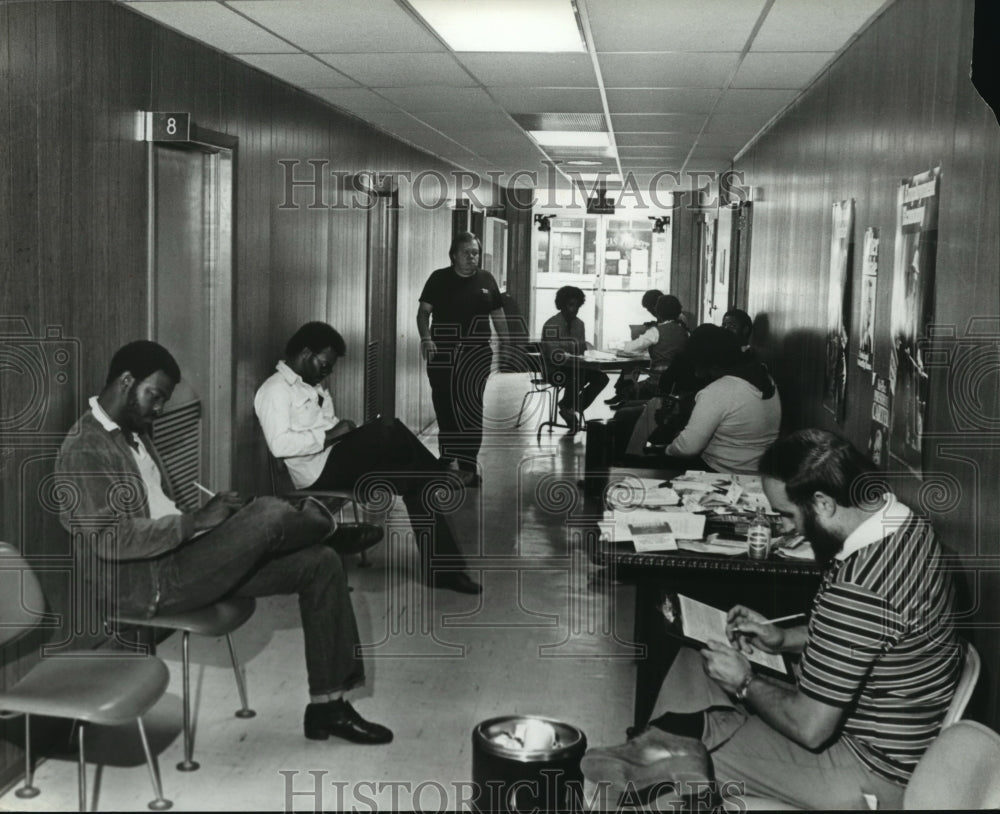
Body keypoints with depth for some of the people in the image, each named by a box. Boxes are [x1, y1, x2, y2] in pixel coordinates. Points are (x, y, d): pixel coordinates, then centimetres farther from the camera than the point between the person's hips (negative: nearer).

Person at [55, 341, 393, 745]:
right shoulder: (84, 450, -14)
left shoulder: (133, 434, 17)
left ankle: (326, 705, 1)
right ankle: (321, 519, 14)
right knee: (269, 514, -26)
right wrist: (197, 521, -23)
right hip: (144, 582, -10)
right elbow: (109, 539, -24)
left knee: (320, 564, -3)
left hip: (176, 556, 10)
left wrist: (211, 515, 4)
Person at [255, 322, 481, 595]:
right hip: (320, 470, -9)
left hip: (340, 464, 9)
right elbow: (280, 445, -20)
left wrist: (348, 433, 3)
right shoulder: (275, 390, -6)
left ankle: (442, 570, -11)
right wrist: (330, 435, -19)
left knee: (415, 481, -10)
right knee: (389, 429, -26)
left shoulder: (312, 386, 24)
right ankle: (440, 480, 0)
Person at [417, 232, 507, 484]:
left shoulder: (486, 279, 10)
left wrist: (506, 343, 8)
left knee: (469, 406, -10)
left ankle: (468, 466, -11)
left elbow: (497, 314, 16)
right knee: (444, 405, 8)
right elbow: (424, 311, 1)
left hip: (476, 352, 0)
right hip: (442, 351, 1)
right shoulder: (439, 278, 4)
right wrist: (426, 337, -15)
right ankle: (446, 457, 25)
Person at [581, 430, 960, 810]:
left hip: (872, 774, -9)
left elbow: (811, 729, -26)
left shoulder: (857, 588, -35)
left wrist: (745, 683, -9)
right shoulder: (906, 520, -4)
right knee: (695, 661, 10)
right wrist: (784, 639, 6)